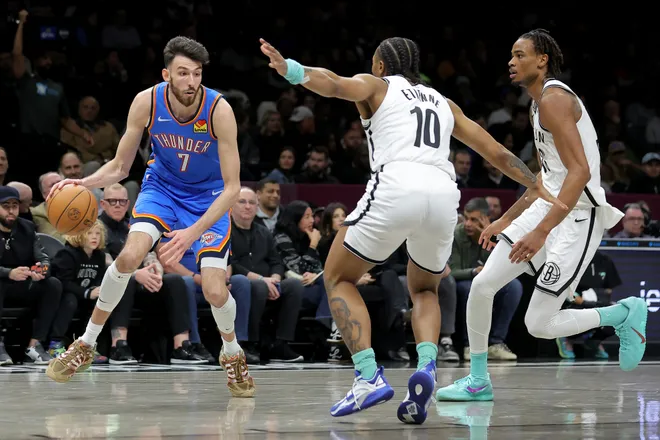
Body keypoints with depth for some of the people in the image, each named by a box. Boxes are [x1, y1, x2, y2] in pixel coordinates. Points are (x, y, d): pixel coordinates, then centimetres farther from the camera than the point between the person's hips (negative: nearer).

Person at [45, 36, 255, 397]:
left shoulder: (219, 110, -29)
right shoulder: (146, 103, -21)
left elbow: (232, 188, -26)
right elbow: (119, 167, -8)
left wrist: (194, 232, -36)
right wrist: (82, 183, -28)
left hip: (209, 195, -2)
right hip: (162, 185, 2)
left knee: (215, 291, -14)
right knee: (130, 255, -24)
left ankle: (232, 354, 20)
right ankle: (86, 344, -6)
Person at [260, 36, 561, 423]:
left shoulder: (375, 85, 20)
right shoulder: (444, 103, 33)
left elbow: (335, 85, -3)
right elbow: (497, 153, 32)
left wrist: (289, 69, -18)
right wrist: (540, 189, 41)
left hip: (397, 187, -4)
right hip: (445, 192, 4)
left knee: (338, 278, 15)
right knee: (425, 290, 28)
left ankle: (369, 376, -5)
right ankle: (426, 367, -1)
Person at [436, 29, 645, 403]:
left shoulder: (554, 99, -15)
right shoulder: (540, 105, 17)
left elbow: (580, 172, -24)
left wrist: (541, 232, -28)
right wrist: (506, 221, 27)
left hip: (577, 218, -10)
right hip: (548, 206, 10)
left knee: (539, 325, -10)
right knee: (481, 286, 1)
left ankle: (625, 315, 9)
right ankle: (478, 381, 13)